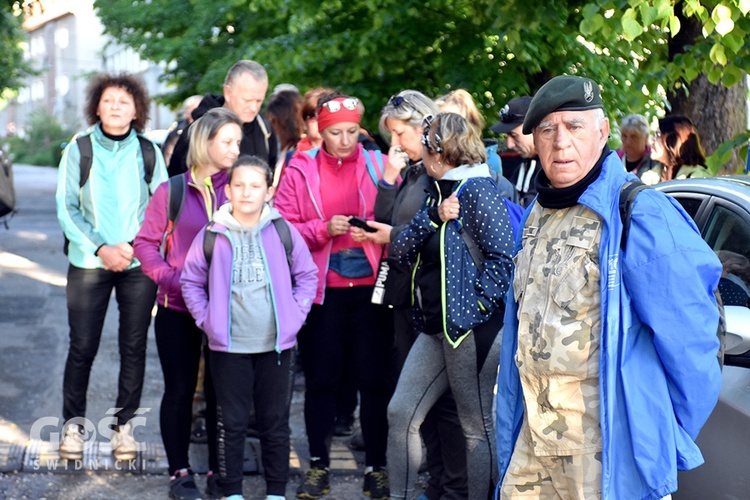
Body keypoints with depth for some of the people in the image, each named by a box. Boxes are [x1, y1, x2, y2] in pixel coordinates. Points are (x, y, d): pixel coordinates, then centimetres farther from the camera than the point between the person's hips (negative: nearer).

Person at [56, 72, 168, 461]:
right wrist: (101, 249, -12)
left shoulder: (148, 151, 2)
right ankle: (73, 424, 18)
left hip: (139, 264, 1)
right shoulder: (79, 148, -1)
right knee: (82, 347, 1)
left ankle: (124, 426, 17)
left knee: (134, 347, 4)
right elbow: (66, 208, -1)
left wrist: (133, 246, -10)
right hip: (88, 262, -1)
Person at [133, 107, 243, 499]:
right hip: (178, 310, -1)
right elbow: (146, 243, -1)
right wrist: (173, 280, -13)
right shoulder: (172, 191, -2)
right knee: (180, 388, 6)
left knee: (220, 390, 6)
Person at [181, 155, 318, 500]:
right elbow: (191, 281, 7)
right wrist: (206, 319, -2)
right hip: (228, 347, -1)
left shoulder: (283, 232, -1)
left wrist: (295, 315, 0)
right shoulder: (212, 235, -4)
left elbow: (307, 276, 9)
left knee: (275, 422, 10)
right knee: (231, 423, 7)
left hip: (277, 345, 1)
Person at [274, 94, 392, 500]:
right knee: (321, 379, 6)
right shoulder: (300, 171, 3)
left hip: (369, 288, 0)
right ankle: (318, 464, 20)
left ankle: (376, 466, 14)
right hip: (321, 290, 0)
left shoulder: (377, 166, 5)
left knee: (374, 378, 3)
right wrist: (323, 229, -15)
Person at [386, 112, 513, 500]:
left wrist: (477, 304, -18)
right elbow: (403, 249, 5)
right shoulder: (438, 191, 15)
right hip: (434, 326, 9)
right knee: (400, 413, 9)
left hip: (472, 327, -9)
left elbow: (502, 256, -16)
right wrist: (433, 215, -9)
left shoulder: (477, 189, -10)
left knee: (479, 427, 1)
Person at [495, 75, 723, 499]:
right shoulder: (538, 214, 11)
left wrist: (676, 438, -7)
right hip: (534, 436, 7)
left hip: (608, 445, -7)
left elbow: (690, 340, -14)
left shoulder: (642, 216, -15)